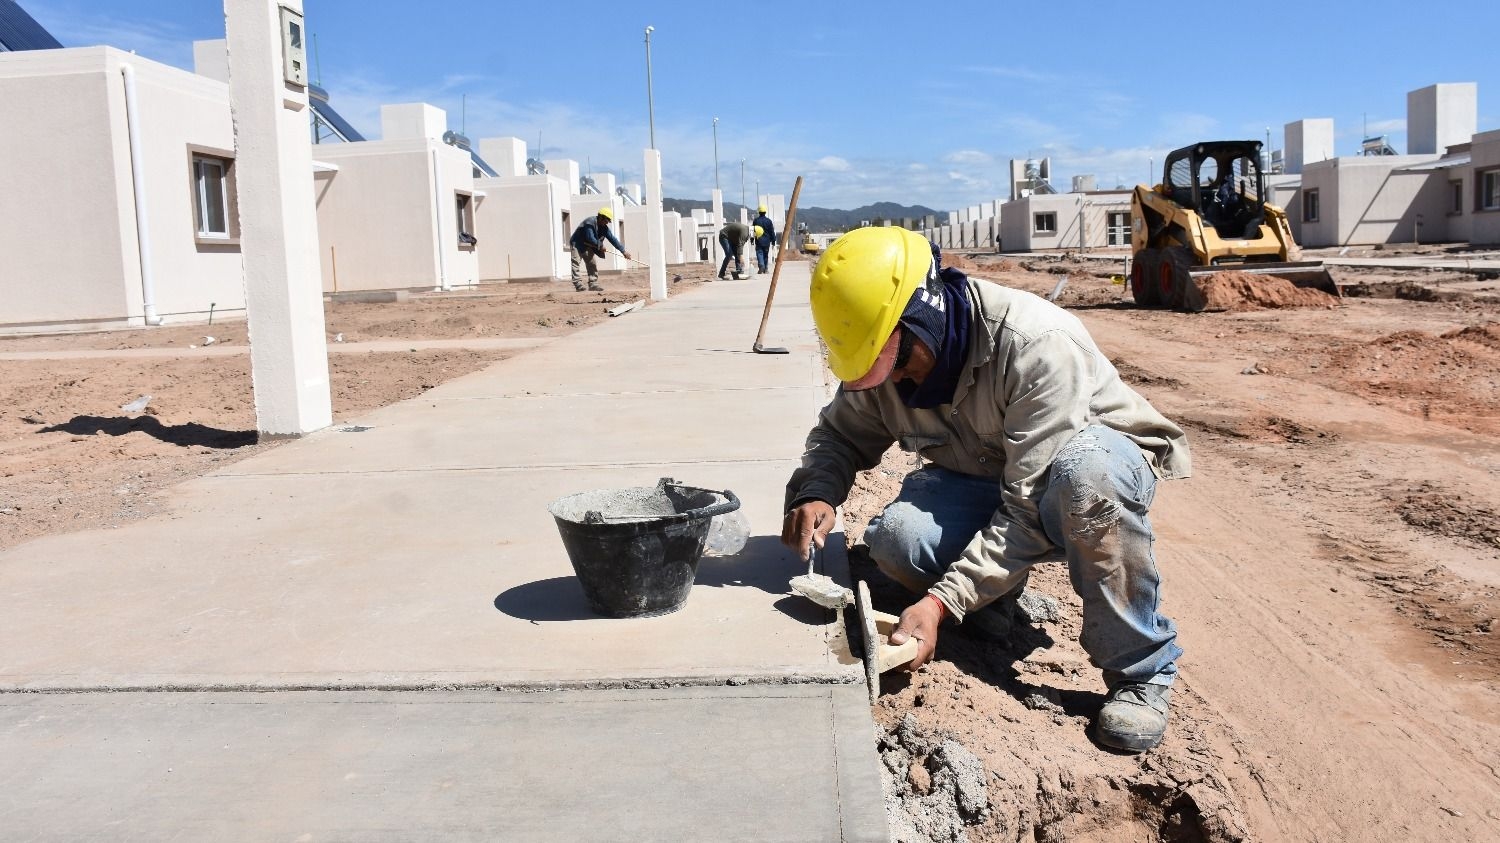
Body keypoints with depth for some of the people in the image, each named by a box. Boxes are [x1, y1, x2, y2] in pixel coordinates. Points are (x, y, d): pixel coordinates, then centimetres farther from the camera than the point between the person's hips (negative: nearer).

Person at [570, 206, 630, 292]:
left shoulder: (604, 227, -1)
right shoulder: (590, 223, -26)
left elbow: (612, 239, -3)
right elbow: (590, 238, -30)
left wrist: (623, 251, -8)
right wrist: (600, 246, -17)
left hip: (588, 246, 9)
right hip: (577, 244, -9)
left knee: (592, 264, 4)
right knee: (576, 263, -16)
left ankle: (593, 284, 5)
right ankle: (578, 284, -23)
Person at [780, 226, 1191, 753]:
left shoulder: (1038, 344, -33)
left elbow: (1030, 509, -33)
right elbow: (841, 434, 1)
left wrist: (943, 599, -39)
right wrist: (815, 493, -22)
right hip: (983, 482, 4)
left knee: (1085, 474, -42)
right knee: (895, 538, -27)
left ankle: (1141, 669, -21)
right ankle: (996, 594, 6)